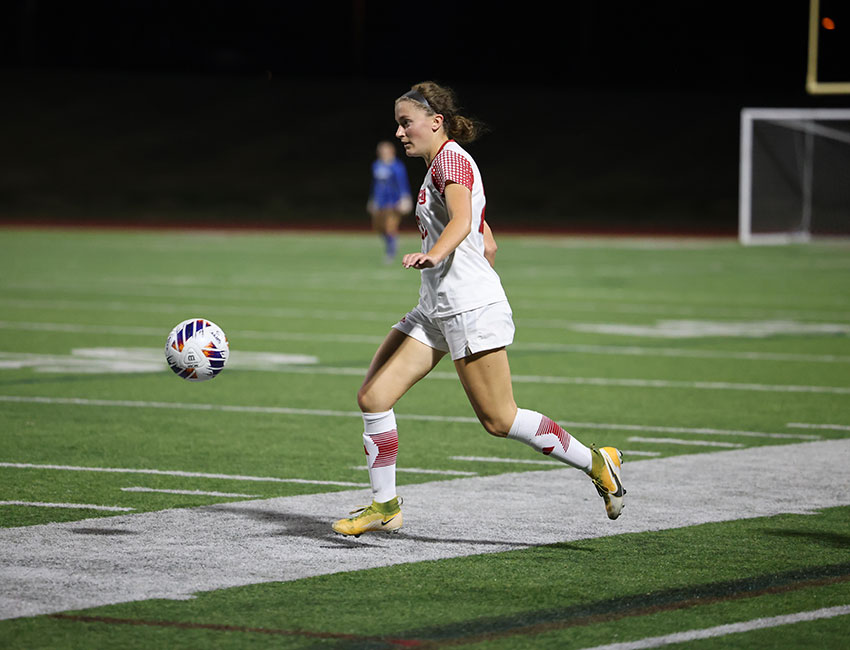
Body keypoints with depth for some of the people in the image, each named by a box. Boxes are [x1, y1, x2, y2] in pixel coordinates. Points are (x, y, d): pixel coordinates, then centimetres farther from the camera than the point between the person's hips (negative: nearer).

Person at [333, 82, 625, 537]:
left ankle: (597, 463, 7)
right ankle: (384, 506, 6)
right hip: (435, 310, 10)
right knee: (372, 397, 0)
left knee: (499, 420, -6)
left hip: (471, 309, -10)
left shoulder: (451, 159, -8)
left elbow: (462, 221, -28)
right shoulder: (441, 166, 21)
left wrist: (433, 255, -46)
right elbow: (487, 244, 25)